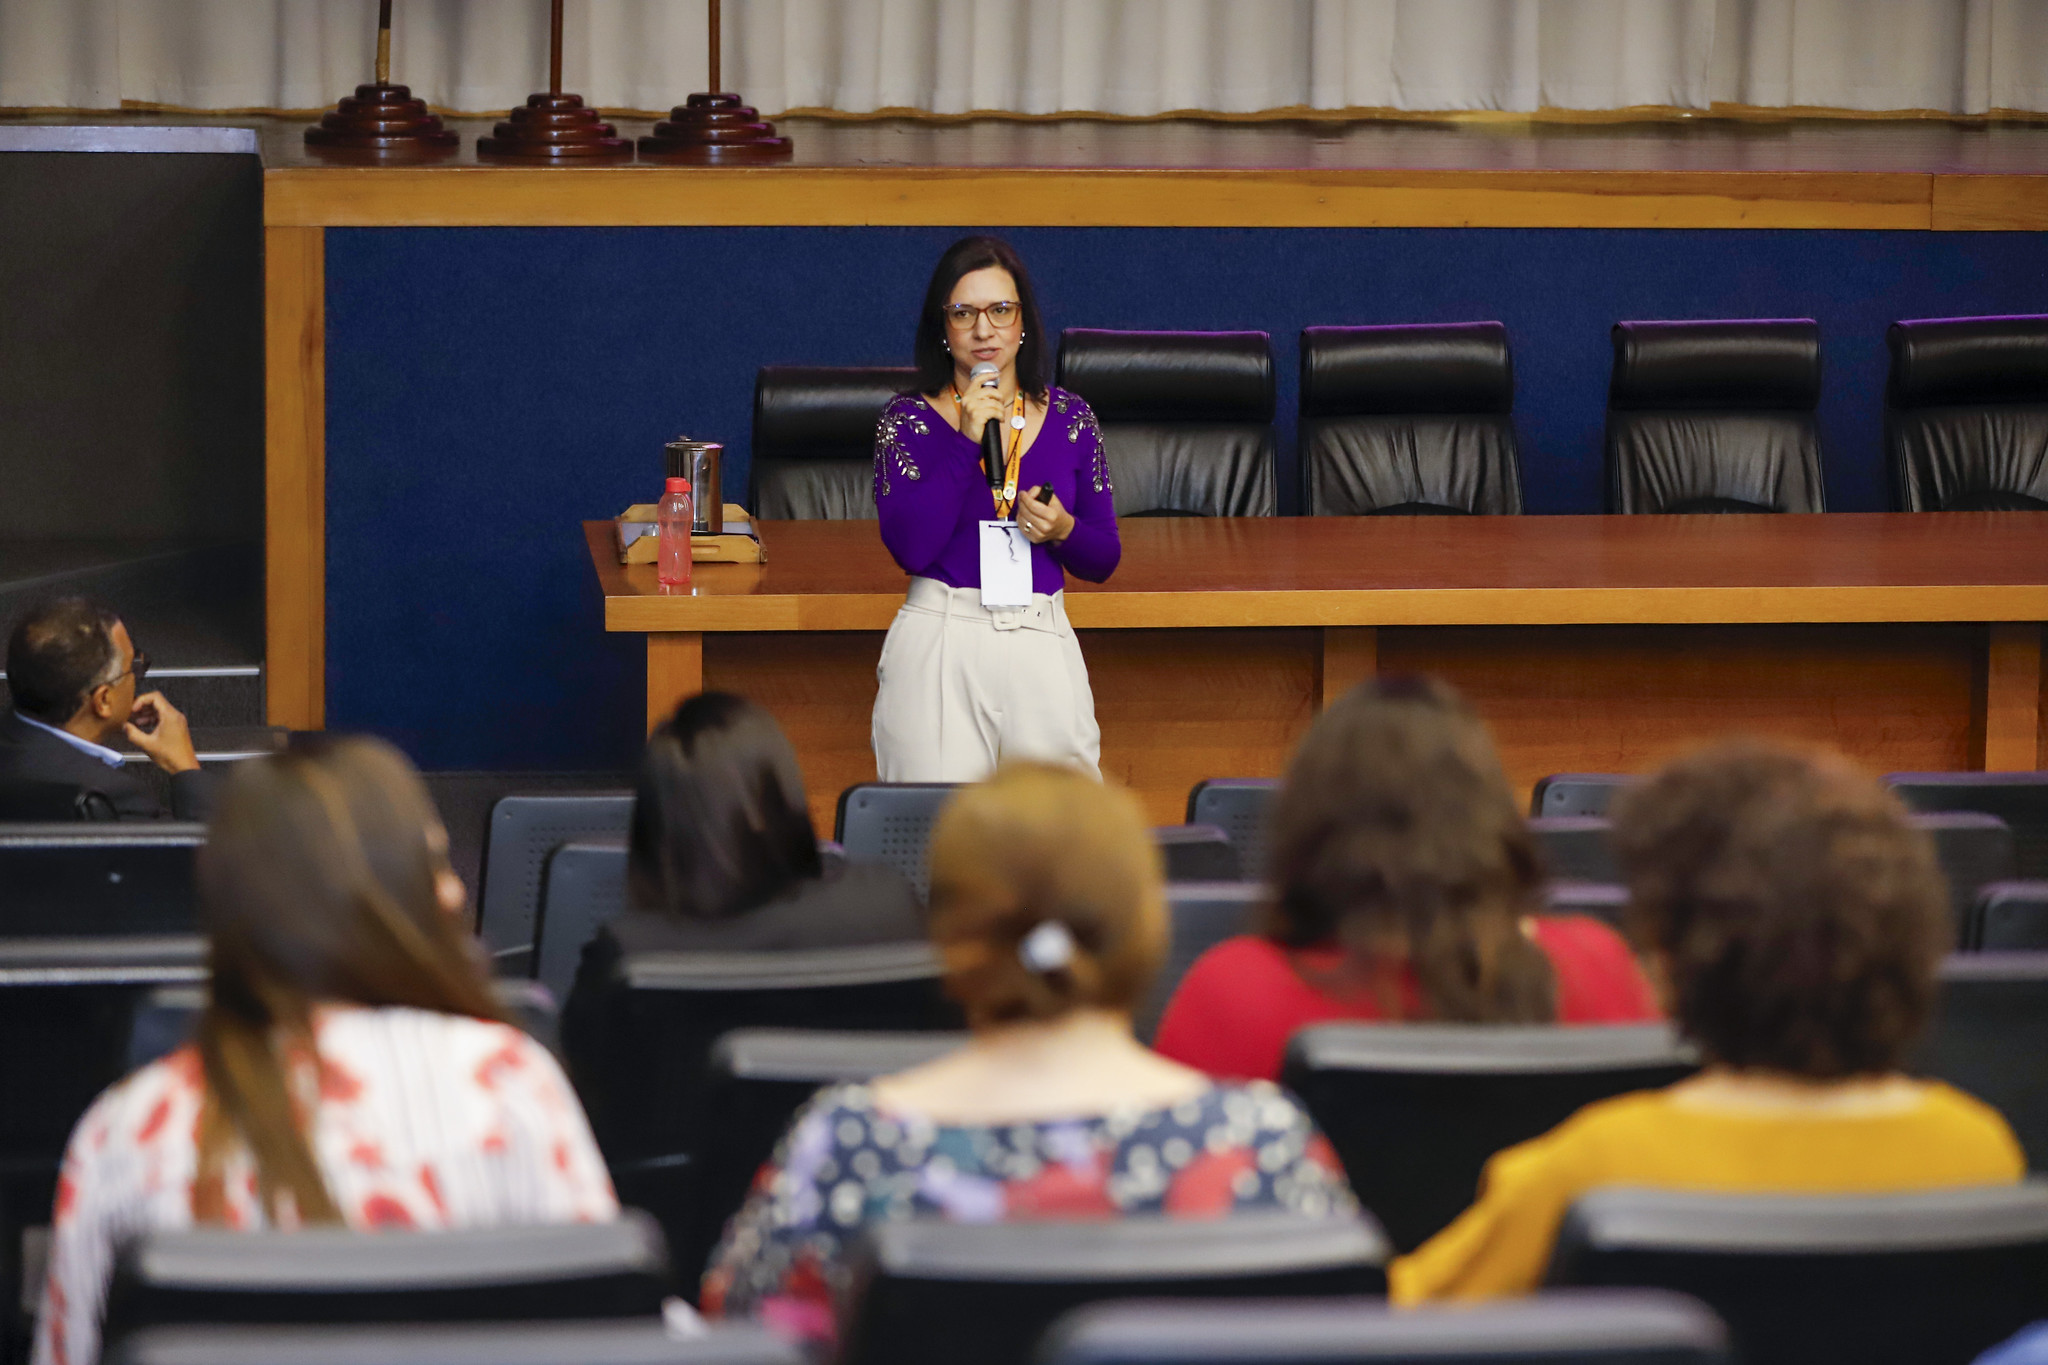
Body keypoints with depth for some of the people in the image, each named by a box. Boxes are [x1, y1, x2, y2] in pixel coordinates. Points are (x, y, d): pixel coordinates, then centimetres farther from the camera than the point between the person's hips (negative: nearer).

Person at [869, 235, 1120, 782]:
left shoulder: (1069, 419, 10)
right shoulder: (909, 419, 3)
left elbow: (1103, 561, 13)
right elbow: (909, 547, -12)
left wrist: (1063, 531, -8)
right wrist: (967, 442, -13)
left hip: (1044, 648, 2)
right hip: (938, 645, -2)